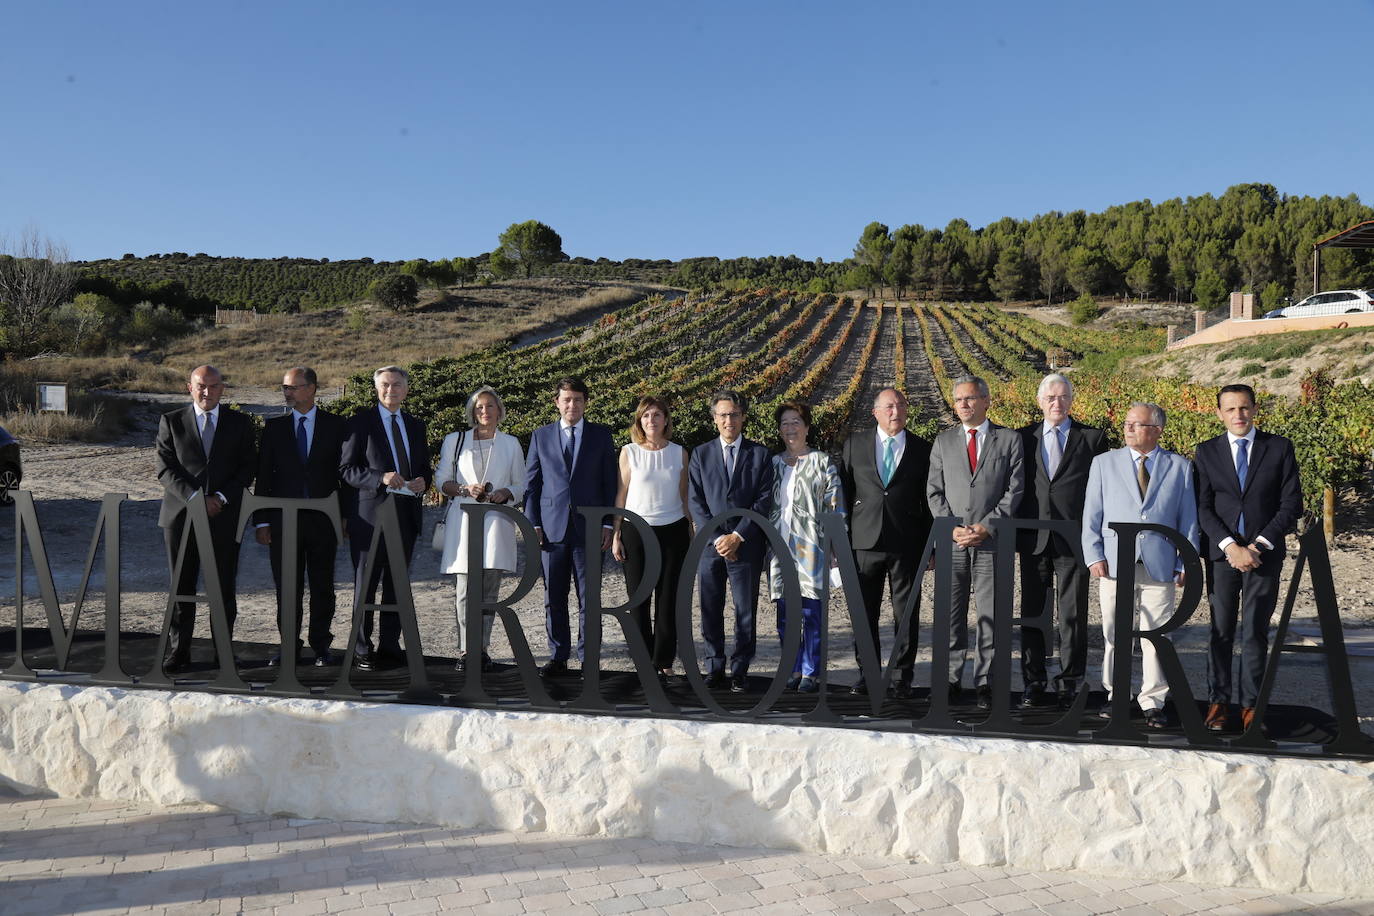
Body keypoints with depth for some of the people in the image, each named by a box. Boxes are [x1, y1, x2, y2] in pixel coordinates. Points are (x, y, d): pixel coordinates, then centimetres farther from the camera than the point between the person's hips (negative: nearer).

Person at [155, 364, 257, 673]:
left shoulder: (239, 423, 8)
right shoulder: (171, 422, 7)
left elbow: (248, 467, 4)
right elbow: (165, 469, 0)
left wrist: (221, 497, -10)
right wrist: (195, 497, -13)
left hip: (224, 516, 0)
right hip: (181, 515, 0)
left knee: (224, 588, 1)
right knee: (181, 588, 4)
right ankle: (179, 653, 12)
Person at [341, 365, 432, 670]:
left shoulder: (416, 426, 16)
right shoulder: (361, 422, 1)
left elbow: (425, 470, 22)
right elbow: (347, 469, -5)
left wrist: (422, 482, -2)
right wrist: (381, 478, -19)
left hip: (406, 515, 5)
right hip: (370, 515, -4)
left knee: (397, 585, 8)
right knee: (365, 585, -1)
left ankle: (390, 648, 16)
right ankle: (363, 651, 7)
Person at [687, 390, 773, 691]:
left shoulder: (759, 454, 5)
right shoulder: (700, 455, 8)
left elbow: (763, 500, -2)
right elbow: (695, 502, 2)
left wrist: (737, 536, -11)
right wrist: (717, 538, -9)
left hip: (746, 545, -1)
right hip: (710, 544, 1)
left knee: (745, 612, 2)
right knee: (710, 611, 5)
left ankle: (740, 670, 13)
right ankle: (715, 668, 16)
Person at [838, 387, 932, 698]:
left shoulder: (923, 450, 5)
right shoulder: (854, 445, 7)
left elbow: (929, 500, 7)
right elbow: (844, 494, 8)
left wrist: (931, 545, 4)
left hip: (907, 545, -1)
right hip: (865, 543, 1)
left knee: (907, 614, 5)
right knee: (864, 613, 7)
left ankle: (904, 676, 16)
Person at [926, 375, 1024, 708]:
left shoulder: (1009, 439, 6)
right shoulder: (943, 441, 12)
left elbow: (1015, 489, 0)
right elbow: (934, 491, 9)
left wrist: (986, 526, -10)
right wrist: (952, 527, -5)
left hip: (992, 542, -2)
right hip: (951, 543, 2)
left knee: (991, 617, 1)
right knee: (950, 616, 3)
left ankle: (985, 684, 10)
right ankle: (951, 681, 12)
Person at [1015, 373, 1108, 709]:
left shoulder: (1092, 438, 4)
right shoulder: (1023, 438, 10)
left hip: (1074, 539, -2)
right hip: (1034, 539, 2)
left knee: (1073, 615, 3)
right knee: (1033, 614, 7)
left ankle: (1069, 684, 12)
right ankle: (1034, 683, 15)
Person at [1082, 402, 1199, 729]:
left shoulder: (1179, 467, 9)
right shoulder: (1104, 463, 9)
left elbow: (1188, 519, 9)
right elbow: (1091, 515, 7)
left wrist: (1186, 562, 1)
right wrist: (1094, 555, -3)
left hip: (1159, 565, 0)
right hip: (1114, 564, 1)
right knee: (1115, 634, 5)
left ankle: (1153, 702, 11)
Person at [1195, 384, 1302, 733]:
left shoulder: (1280, 448, 4)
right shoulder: (1207, 452, 6)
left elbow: (1291, 504, 0)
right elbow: (1203, 507, 0)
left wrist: (1259, 545, -9)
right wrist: (1231, 546, -12)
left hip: (1264, 555, -1)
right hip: (1222, 554, 1)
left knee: (1256, 632, 2)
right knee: (1220, 631, 3)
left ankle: (1251, 704, 11)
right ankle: (1218, 701, 10)